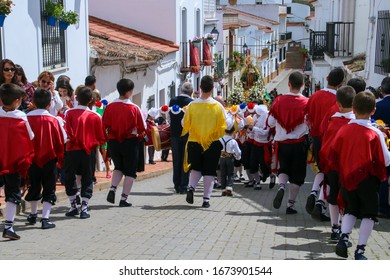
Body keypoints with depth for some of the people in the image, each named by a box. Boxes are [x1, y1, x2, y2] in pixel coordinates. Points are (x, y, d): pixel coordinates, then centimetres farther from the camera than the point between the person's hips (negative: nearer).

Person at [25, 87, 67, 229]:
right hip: (49, 159, -2)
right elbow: (61, 142, -5)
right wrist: (61, 160, 9)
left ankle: (33, 215, 35)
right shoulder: (53, 120, -11)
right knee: (49, 190, 6)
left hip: (32, 159, 2)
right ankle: (45, 218, -2)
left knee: (34, 187, 19)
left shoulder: (27, 118, -10)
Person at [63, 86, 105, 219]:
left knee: (70, 178, 14)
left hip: (72, 151, -1)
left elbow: (67, 133, -14)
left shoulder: (69, 113, -7)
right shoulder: (95, 117, -2)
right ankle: (84, 208, 6)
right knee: (87, 180, 10)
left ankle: (73, 206, 19)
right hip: (88, 152, 1)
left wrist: (74, 141, 4)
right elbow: (101, 138, 1)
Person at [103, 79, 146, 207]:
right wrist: (139, 136, 15)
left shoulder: (110, 107, -5)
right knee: (130, 171, 10)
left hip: (113, 142, 3)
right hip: (130, 142, -3)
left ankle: (112, 189, 4)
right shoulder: (134, 108, -11)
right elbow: (142, 128, -5)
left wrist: (107, 138, 15)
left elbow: (104, 126, -2)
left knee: (119, 167, 24)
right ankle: (124, 199, 8)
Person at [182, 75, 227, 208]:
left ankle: (191, 187, -6)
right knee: (209, 171, 8)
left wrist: (185, 133, 20)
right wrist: (218, 138, 16)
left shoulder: (192, 105, -8)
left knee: (196, 168, 18)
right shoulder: (218, 106, -9)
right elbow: (224, 127, -2)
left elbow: (185, 125, 0)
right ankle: (206, 199, 6)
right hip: (213, 144, -1)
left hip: (194, 142, 1)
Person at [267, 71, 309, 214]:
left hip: (282, 142, 2)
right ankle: (290, 205, 13)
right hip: (299, 143, -1)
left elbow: (270, 122, 0)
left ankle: (281, 186, -9)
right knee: (297, 175, 12)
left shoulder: (279, 101, -6)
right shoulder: (306, 102, -11)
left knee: (284, 169, 21)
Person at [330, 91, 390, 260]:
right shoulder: (375, 134, -13)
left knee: (350, 210, 21)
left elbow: (332, 156, 0)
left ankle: (343, 237, 2)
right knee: (369, 214, 10)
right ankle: (360, 250, 8)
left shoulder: (343, 130, -5)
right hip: (367, 180, -3)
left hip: (347, 179, 3)